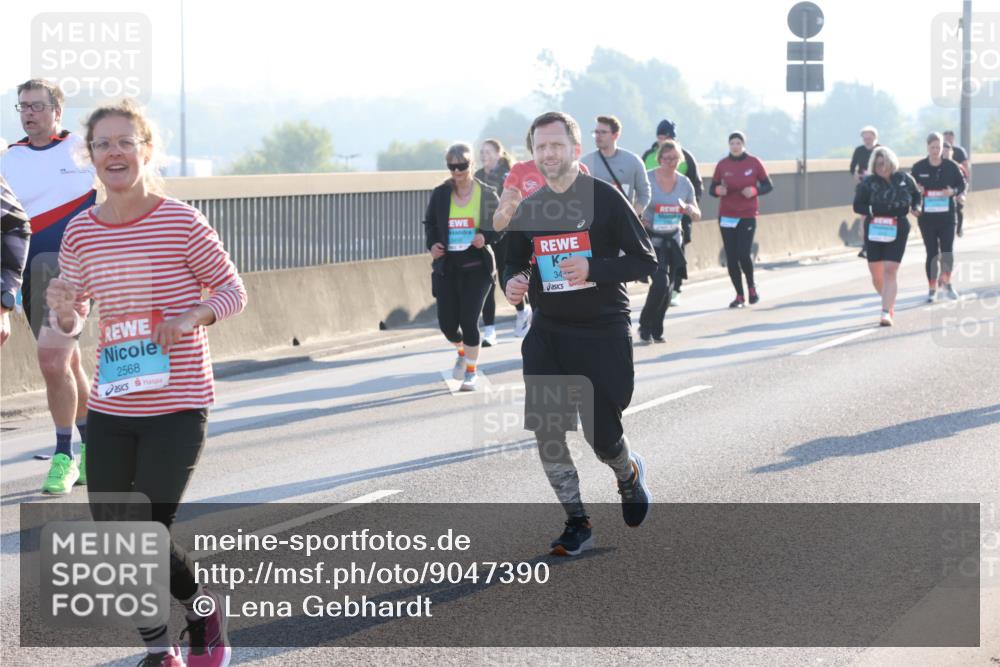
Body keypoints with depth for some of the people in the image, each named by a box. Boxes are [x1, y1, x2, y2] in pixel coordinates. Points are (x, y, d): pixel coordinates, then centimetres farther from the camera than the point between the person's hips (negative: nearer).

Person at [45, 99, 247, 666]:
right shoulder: (81, 232, 2)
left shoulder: (181, 221, -10)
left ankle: (206, 610, 22)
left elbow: (234, 290, -1)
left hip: (178, 407, -5)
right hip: (110, 407, 5)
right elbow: (71, 327, 11)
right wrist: (62, 310, -12)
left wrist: (193, 315, -19)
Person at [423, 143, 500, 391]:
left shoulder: (486, 194, -2)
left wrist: (486, 237, -15)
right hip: (446, 266, 2)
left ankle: (471, 370, 14)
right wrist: (432, 244, -2)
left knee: (468, 320, -8)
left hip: (477, 266, -2)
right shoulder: (440, 194, 2)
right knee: (447, 323, 1)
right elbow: (430, 222, 16)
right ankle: (461, 351, 37)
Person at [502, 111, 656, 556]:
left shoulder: (605, 198, -7)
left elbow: (644, 260, -8)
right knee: (545, 431, -6)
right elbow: (515, 263, 19)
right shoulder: (529, 209, 7)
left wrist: (593, 270, -23)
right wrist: (512, 282, -5)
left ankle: (629, 474, 34)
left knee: (601, 434, -3)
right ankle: (577, 524, 7)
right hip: (548, 332, 4)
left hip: (603, 332, -4)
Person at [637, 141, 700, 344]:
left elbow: (697, 215, 9)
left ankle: (656, 331, 18)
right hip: (652, 237, -5)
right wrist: (639, 220, -25)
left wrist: (689, 209, -13)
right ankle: (645, 326, 1)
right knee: (660, 281, -17)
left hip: (673, 238, 5)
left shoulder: (684, 183, 4)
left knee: (668, 286, 4)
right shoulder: (647, 179, -8)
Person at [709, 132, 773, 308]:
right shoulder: (722, 164, 2)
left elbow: (768, 186, 4)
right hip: (726, 217, 2)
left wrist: (754, 191, -15)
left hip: (747, 216, -2)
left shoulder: (754, 163, -1)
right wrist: (719, 190, -18)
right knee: (731, 257, -1)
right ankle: (739, 296, 10)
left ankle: (752, 285, 15)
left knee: (743, 254, -14)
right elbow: (712, 190, 5)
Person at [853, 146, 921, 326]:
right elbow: (858, 205, -1)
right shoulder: (867, 183, -3)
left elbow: (916, 195, 16)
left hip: (897, 230, -1)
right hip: (874, 231, 1)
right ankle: (890, 302, 36)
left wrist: (916, 207, -4)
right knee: (876, 274, 8)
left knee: (890, 270, -13)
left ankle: (886, 312, -13)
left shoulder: (904, 179, 1)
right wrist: (871, 212, -19)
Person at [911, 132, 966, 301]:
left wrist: (953, 191, -13)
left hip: (947, 216, 0)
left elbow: (962, 185, 8)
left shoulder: (951, 166, 0)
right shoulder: (919, 167, -1)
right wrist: (916, 191, -15)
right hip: (926, 216, 0)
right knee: (932, 253, 2)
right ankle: (932, 288, 14)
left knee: (947, 251, -6)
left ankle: (946, 282, 18)